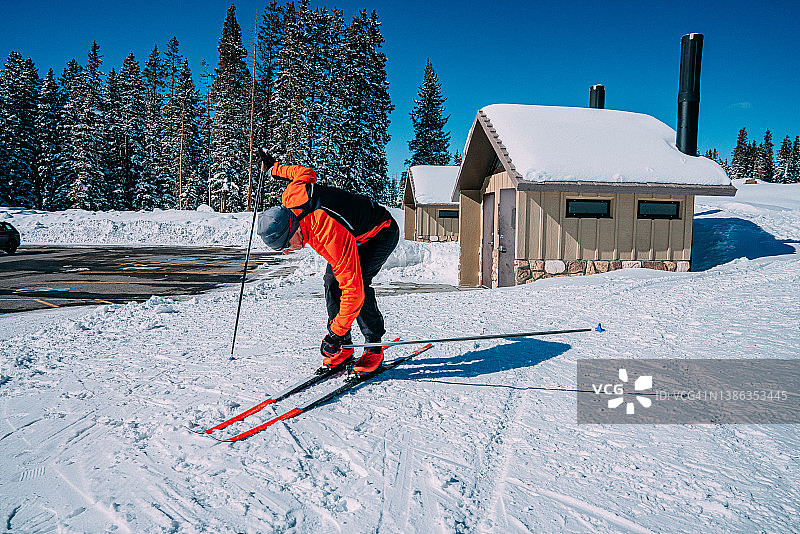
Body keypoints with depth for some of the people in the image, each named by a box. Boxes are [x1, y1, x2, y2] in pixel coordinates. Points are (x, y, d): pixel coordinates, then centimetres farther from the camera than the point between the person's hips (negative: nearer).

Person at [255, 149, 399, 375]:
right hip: (357, 231, 9)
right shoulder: (291, 197, -23)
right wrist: (274, 168, 19)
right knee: (331, 281, -7)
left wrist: (337, 332, -36)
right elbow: (307, 173, 2)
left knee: (358, 282, -27)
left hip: (382, 233, -9)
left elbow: (353, 291, -41)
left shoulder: (331, 237, -44)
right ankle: (344, 348, 1)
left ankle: (374, 347, -11)